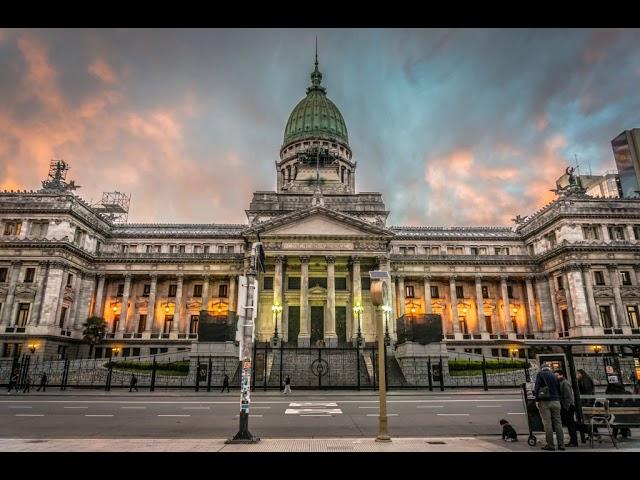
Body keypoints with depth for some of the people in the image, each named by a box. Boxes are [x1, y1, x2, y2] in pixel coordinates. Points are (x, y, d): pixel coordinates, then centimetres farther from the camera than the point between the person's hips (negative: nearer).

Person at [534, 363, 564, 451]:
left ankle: (550, 445, -4)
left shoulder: (540, 374, 2)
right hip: (556, 401, 5)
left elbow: (537, 387, -8)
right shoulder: (554, 376, 17)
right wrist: (558, 399, 20)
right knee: (558, 423, 6)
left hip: (545, 401, -5)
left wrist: (537, 400, -7)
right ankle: (561, 444, 7)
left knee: (547, 424, -4)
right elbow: (559, 389, 17)